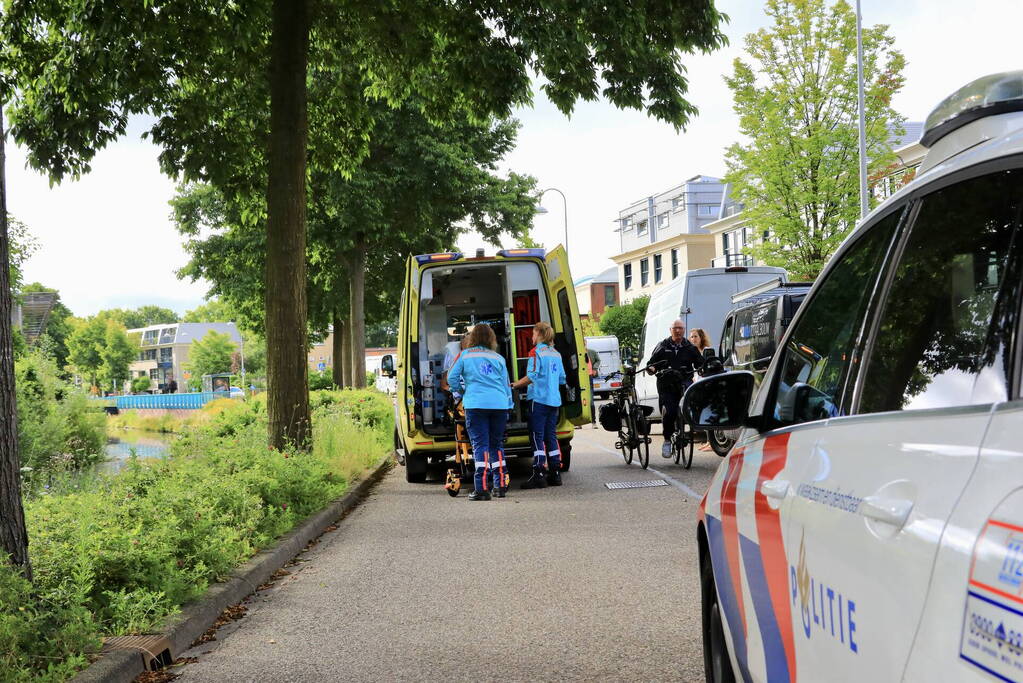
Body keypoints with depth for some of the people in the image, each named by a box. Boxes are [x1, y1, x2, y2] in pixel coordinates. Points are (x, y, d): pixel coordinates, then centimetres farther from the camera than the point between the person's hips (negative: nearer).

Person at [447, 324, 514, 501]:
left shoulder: (465, 355, 6)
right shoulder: (498, 358, 13)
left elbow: (452, 378, 6)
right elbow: (506, 384, 15)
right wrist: (509, 405, 24)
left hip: (475, 404, -3)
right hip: (499, 404, 3)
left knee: (480, 446, -3)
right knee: (497, 445, 15)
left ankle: (482, 489, -11)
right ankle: (500, 486, 17)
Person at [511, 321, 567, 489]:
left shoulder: (537, 352, -8)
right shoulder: (556, 354, 13)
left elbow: (532, 376, -17)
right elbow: (562, 379, 16)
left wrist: (514, 385, -10)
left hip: (539, 399, -7)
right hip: (554, 400, 7)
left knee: (537, 437, -5)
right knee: (551, 436, 11)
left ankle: (538, 476, -9)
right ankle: (555, 474, 12)